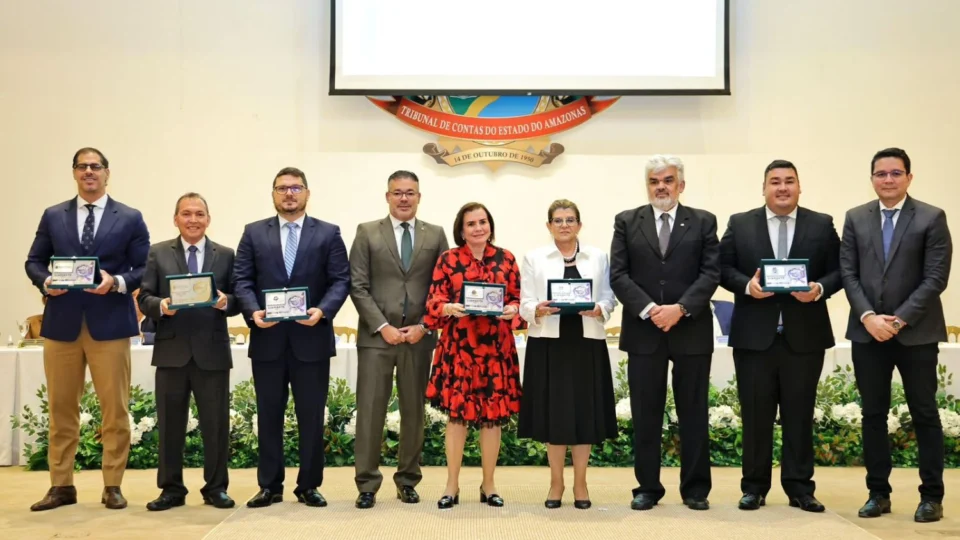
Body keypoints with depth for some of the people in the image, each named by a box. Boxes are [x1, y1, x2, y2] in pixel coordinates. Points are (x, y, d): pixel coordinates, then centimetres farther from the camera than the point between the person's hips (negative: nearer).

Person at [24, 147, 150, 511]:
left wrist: (116, 282, -16)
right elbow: (34, 261, 12)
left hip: (109, 323, -2)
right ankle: (61, 485, 18)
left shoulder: (130, 218, 5)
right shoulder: (53, 216, 12)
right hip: (61, 323, 3)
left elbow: (145, 269, 2)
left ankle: (113, 486, 11)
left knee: (115, 408, 1)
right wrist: (45, 281, -9)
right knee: (61, 408, 8)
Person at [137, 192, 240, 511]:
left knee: (216, 423, 4)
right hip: (171, 350, 0)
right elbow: (144, 297, 3)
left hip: (212, 350, 0)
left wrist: (226, 301, -17)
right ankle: (171, 489, 19)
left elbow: (237, 300, 4)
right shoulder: (158, 253, 8)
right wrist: (161, 305, -17)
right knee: (170, 424, 7)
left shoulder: (226, 255, 8)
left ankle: (215, 488, 17)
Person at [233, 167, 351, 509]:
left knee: (311, 416, 5)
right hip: (267, 338, 1)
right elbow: (242, 280, 3)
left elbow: (341, 280, -1)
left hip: (312, 338, -1)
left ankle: (309, 486, 17)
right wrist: (253, 311, -14)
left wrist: (322, 310, -17)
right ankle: (269, 485, 19)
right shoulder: (254, 233, 9)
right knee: (269, 416, 8)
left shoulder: (328, 234, 6)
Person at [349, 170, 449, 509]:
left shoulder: (436, 235, 9)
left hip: (419, 336, 2)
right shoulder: (367, 233, 4)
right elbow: (358, 287, -1)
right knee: (370, 411, -2)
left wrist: (423, 326, -6)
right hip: (377, 335, -1)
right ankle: (367, 484, 8)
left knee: (414, 412, 8)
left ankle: (408, 481, 19)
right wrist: (383, 326, -10)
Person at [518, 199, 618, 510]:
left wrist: (598, 310, -16)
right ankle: (556, 483, 17)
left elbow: (609, 297, 5)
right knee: (553, 413, 3)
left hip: (587, 342, 1)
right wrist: (538, 311, -20)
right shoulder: (534, 259, 6)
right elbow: (525, 304, 1)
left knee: (585, 412, 3)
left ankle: (580, 484, 16)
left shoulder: (599, 257, 10)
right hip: (548, 343, -1)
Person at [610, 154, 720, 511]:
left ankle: (695, 489, 17)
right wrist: (649, 309, -13)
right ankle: (648, 487, 15)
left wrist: (681, 308, -15)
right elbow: (618, 275, -1)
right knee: (645, 414, 5)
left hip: (691, 330, 0)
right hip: (643, 330, 0)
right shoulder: (627, 222, 7)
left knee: (693, 413, 7)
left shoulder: (703, 222, 7)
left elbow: (711, 273, -2)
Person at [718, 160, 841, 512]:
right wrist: (747, 285, -16)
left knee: (799, 415, 7)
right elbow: (723, 268, 2)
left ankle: (800, 488, 17)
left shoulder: (822, 225, 7)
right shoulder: (739, 224, 6)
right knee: (755, 415, 6)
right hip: (754, 335, 0)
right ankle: (754, 487, 16)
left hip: (805, 336, 1)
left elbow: (838, 270, 4)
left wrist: (820, 288, -15)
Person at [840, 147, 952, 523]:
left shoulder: (932, 218, -1)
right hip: (867, 332, 3)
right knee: (873, 414, 7)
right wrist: (868, 317, -10)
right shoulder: (855, 218, 8)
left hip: (916, 332, -3)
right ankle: (878, 492, 16)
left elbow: (936, 278, -7)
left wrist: (900, 319, -13)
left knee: (924, 414, 5)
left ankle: (932, 496, 15)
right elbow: (848, 273, 3)